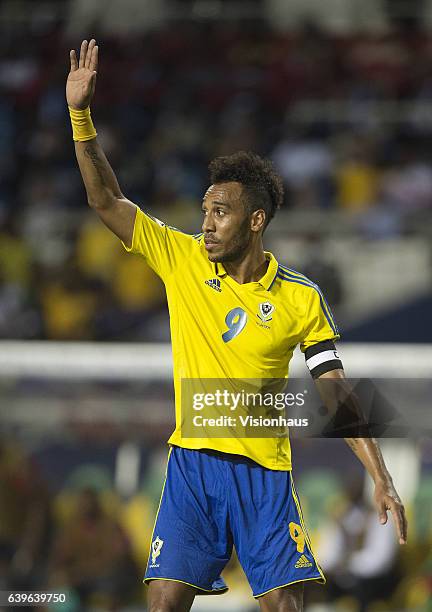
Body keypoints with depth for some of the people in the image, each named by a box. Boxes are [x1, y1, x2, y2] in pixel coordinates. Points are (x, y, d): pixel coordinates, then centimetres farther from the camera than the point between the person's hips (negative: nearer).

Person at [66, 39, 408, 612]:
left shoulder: (301, 299, 0)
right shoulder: (181, 259, 4)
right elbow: (107, 200, 1)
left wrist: (381, 479, -4)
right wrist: (81, 113, -10)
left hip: (264, 472, -1)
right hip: (191, 462, 1)